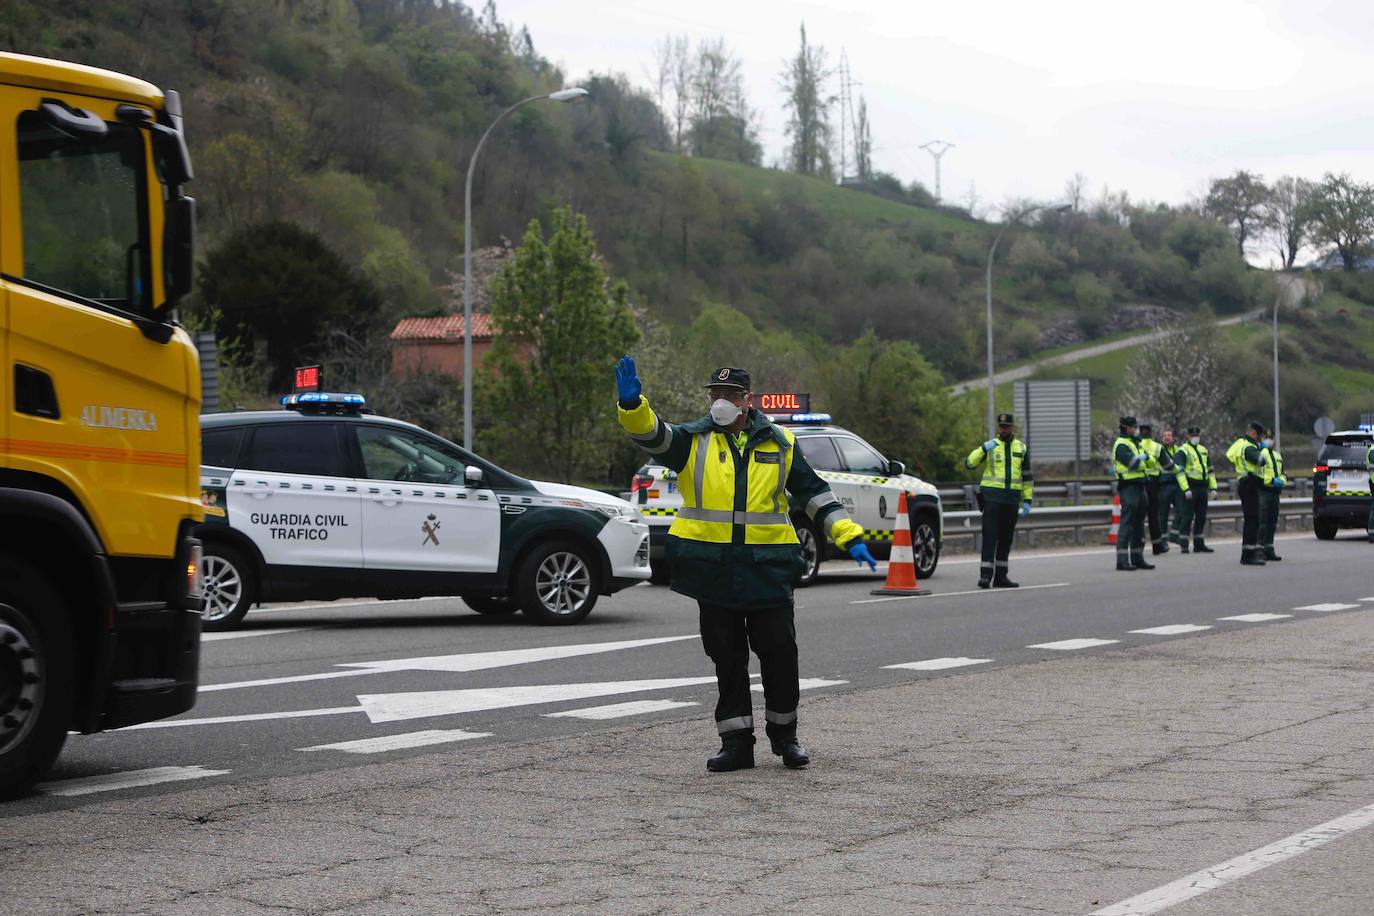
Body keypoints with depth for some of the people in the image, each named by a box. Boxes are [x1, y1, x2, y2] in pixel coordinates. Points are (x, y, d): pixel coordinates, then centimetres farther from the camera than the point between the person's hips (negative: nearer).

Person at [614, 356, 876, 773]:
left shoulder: (780, 444, 8)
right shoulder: (693, 440, 5)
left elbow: (815, 492, 13)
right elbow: (651, 435, -13)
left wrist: (850, 537, 6)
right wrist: (632, 405, -34)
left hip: (767, 569, 0)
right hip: (713, 570, 0)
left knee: (780, 653, 3)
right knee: (727, 659, 6)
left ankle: (784, 734, 20)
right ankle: (736, 742, 13)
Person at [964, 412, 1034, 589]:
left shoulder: (1021, 448, 11)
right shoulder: (990, 446, 2)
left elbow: (1027, 476, 14)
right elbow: (969, 463, -6)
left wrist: (1027, 501, 7)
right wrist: (983, 450, -20)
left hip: (1012, 499, 4)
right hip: (992, 496, -4)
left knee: (1006, 538, 7)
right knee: (990, 536, -11)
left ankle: (1000, 576, 13)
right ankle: (985, 575, -15)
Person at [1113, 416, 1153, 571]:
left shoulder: (1136, 443, 19)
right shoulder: (1121, 445, -11)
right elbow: (1134, 463, -21)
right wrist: (1144, 456, -3)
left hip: (1139, 487, 10)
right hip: (1128, 487, -10)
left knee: (1138, 525, 13)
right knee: (1127, 523, -11)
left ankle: (1137, 558, 21)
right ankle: (1122, 560, -13)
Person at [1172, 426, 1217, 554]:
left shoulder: (1203, 450, 18)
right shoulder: (1183, 450, -4)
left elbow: (1210, 470, 21)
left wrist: (1213, 488, 13)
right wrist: (1185, 489, -20)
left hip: (1202, 487, 7)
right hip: (1191, 487, -7)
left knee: (1201, 517, 10)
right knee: (1187, 516, -7)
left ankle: (1199, 544, 18)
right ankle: (1183, 545, -3)